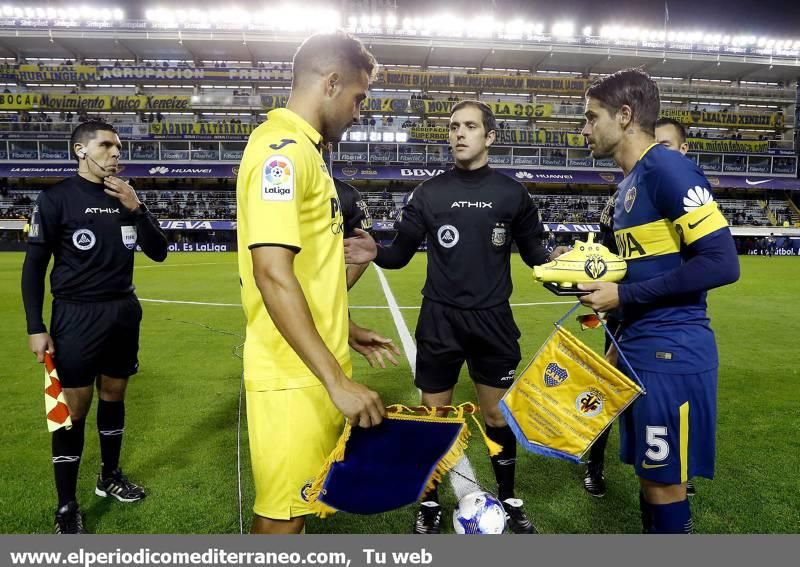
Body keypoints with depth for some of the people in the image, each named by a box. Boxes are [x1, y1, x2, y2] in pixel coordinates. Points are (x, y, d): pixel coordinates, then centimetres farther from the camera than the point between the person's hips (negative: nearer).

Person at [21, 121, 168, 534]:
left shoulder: (125, 198, 8)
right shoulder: (56, 198, -6)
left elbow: (158, 252, 4)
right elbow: (34, 266, -5)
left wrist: (136, 208, -10)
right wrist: (35, 328, -11)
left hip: (124, 312, 5)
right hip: (77, 315, -5)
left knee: (114, 396, 15)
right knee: (74, 409, -1)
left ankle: (110, 476, 34)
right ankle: (66, 506, 14)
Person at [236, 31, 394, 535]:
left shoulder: (301, 149, 14)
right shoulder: (282, 150, -17)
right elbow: (272, 275, -26)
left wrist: (343, 331, 22)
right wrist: (337, 380, -25)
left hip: (315, 369, 9)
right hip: (295, 375, -9)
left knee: (294, 505, 21)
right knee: (281, 514, 6)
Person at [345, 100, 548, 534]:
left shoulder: (511, 193, 2)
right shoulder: (429, 192, 0)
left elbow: (533, 252, 7)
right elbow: (401, 253, 0)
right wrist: (376, 254, -22)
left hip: (493, 320, 1)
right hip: (440, 320, 0)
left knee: (498, 414, 13)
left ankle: (508, 499, 35)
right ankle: (430, 503, 30)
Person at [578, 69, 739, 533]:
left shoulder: (668, 169, -15)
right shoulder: (631, 182, 13)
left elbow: (721, 263, -21)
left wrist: (623, 295, -18)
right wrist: (592, 269, 7)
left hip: (671, 353, -9)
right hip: (641, 349, 9)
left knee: (665, 481, 5)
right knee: (649, 472, 20)